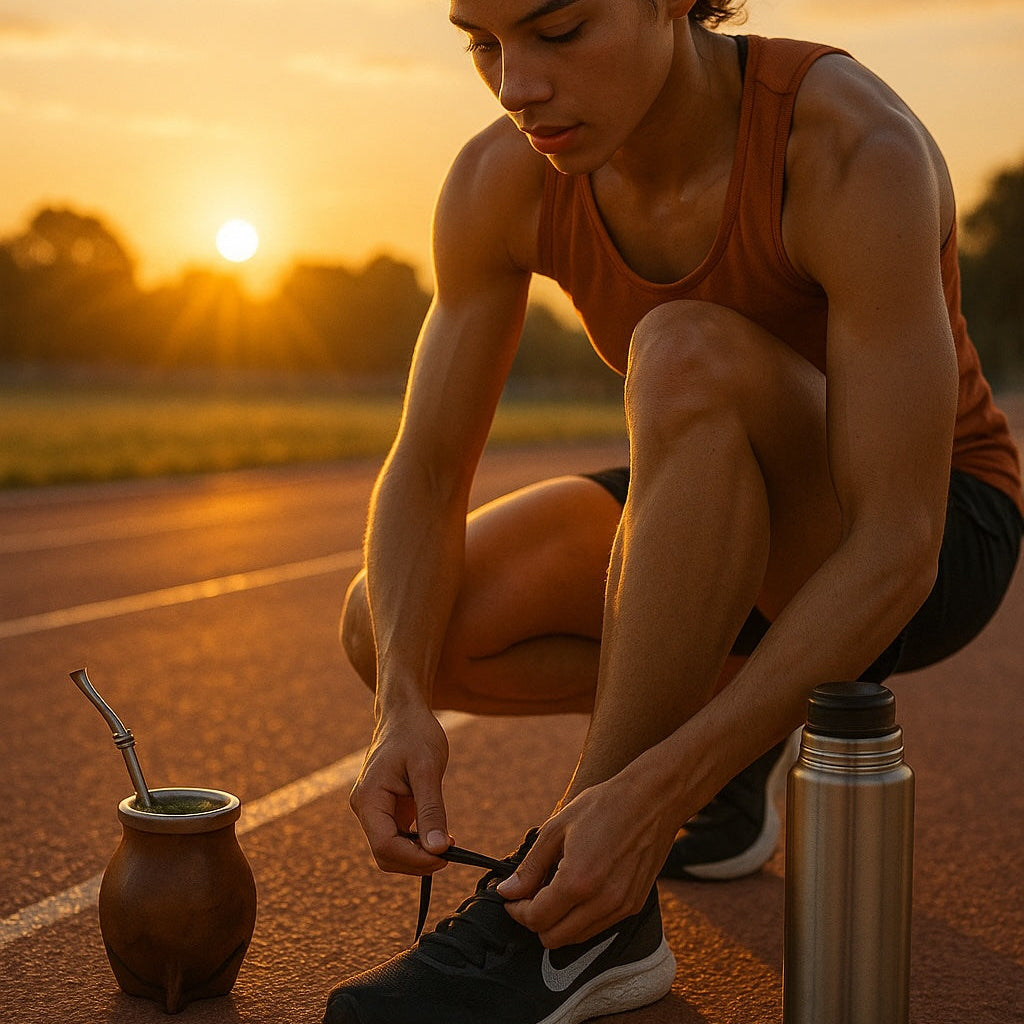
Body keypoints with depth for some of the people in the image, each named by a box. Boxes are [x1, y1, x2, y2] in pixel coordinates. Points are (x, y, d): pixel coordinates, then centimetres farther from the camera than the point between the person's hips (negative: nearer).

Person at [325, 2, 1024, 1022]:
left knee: (690, 355, -36)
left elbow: (894, 550, -33)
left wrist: (653, 795, -40)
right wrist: (403, 705, -31)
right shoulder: (504, 179, -15)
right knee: (386, 628, -15)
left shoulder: (857, 147, -31)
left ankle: (575, 921, -28)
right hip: (724, 525, 5)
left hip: (936, 542, -5)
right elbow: (422, 480, -12)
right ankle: (750, 719, 8)